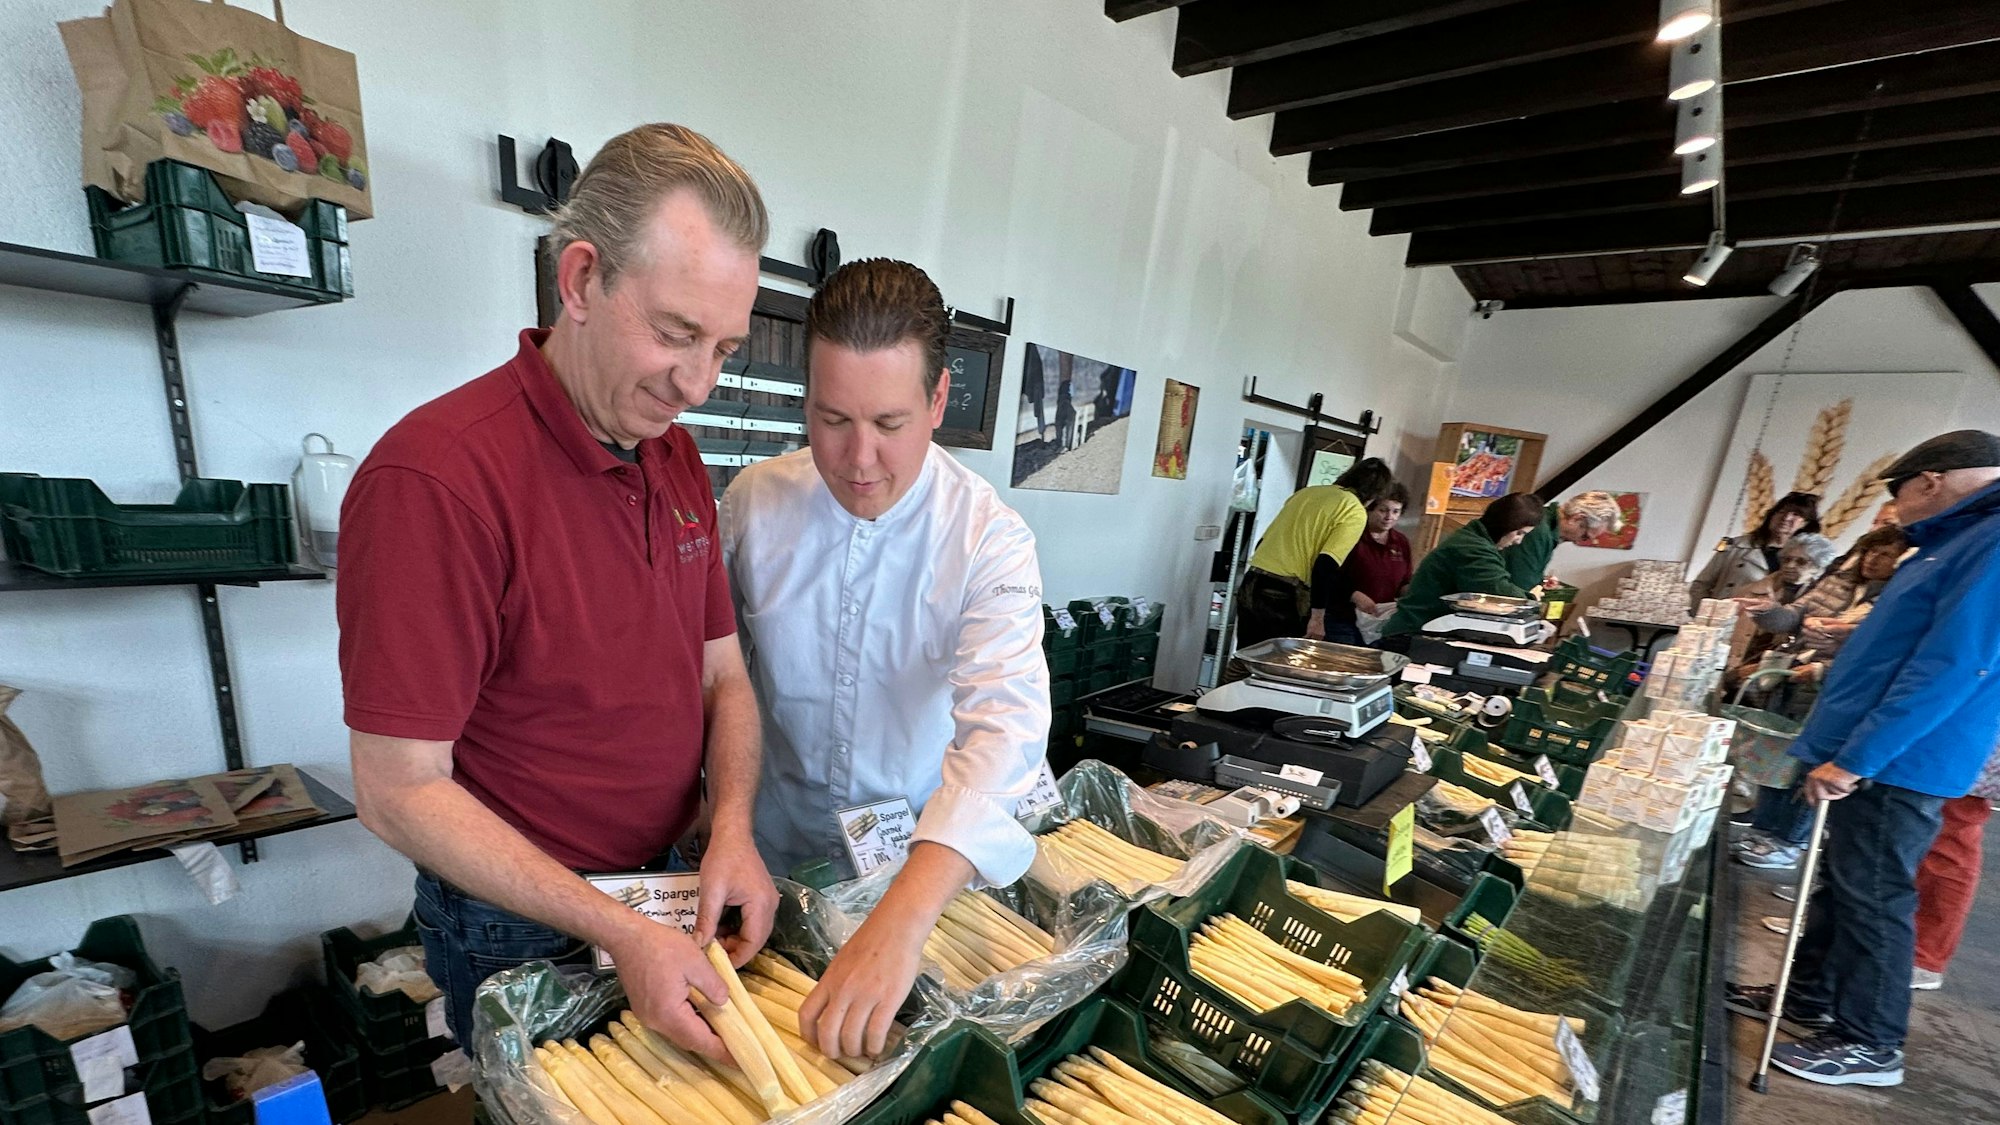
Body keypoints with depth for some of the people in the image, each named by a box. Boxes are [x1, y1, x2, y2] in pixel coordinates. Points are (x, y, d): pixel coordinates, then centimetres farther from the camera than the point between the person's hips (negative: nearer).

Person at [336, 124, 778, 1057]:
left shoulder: (678, 458, -2)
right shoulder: (436, 474, -24)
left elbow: (722, 675, 1)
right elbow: (398, 792, -21)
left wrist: (731, 830, -14)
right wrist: (620, 934, -24)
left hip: (675, 887, 7)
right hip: (522, 935, -6)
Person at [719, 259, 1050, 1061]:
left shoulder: (991, 540, -23)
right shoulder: (754, 501, -13)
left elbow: (1003, 727, -35)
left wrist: (902, 920, -46)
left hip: (921, 865, -1)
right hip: (775, 851, 2)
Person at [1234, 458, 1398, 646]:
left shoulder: (1306, 492, 18)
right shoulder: (1355, 513, -2)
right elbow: (1327, 564, -15)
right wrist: (1318, 618, -13)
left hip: (1251, 586, 7)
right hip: (1286, 595, -6)